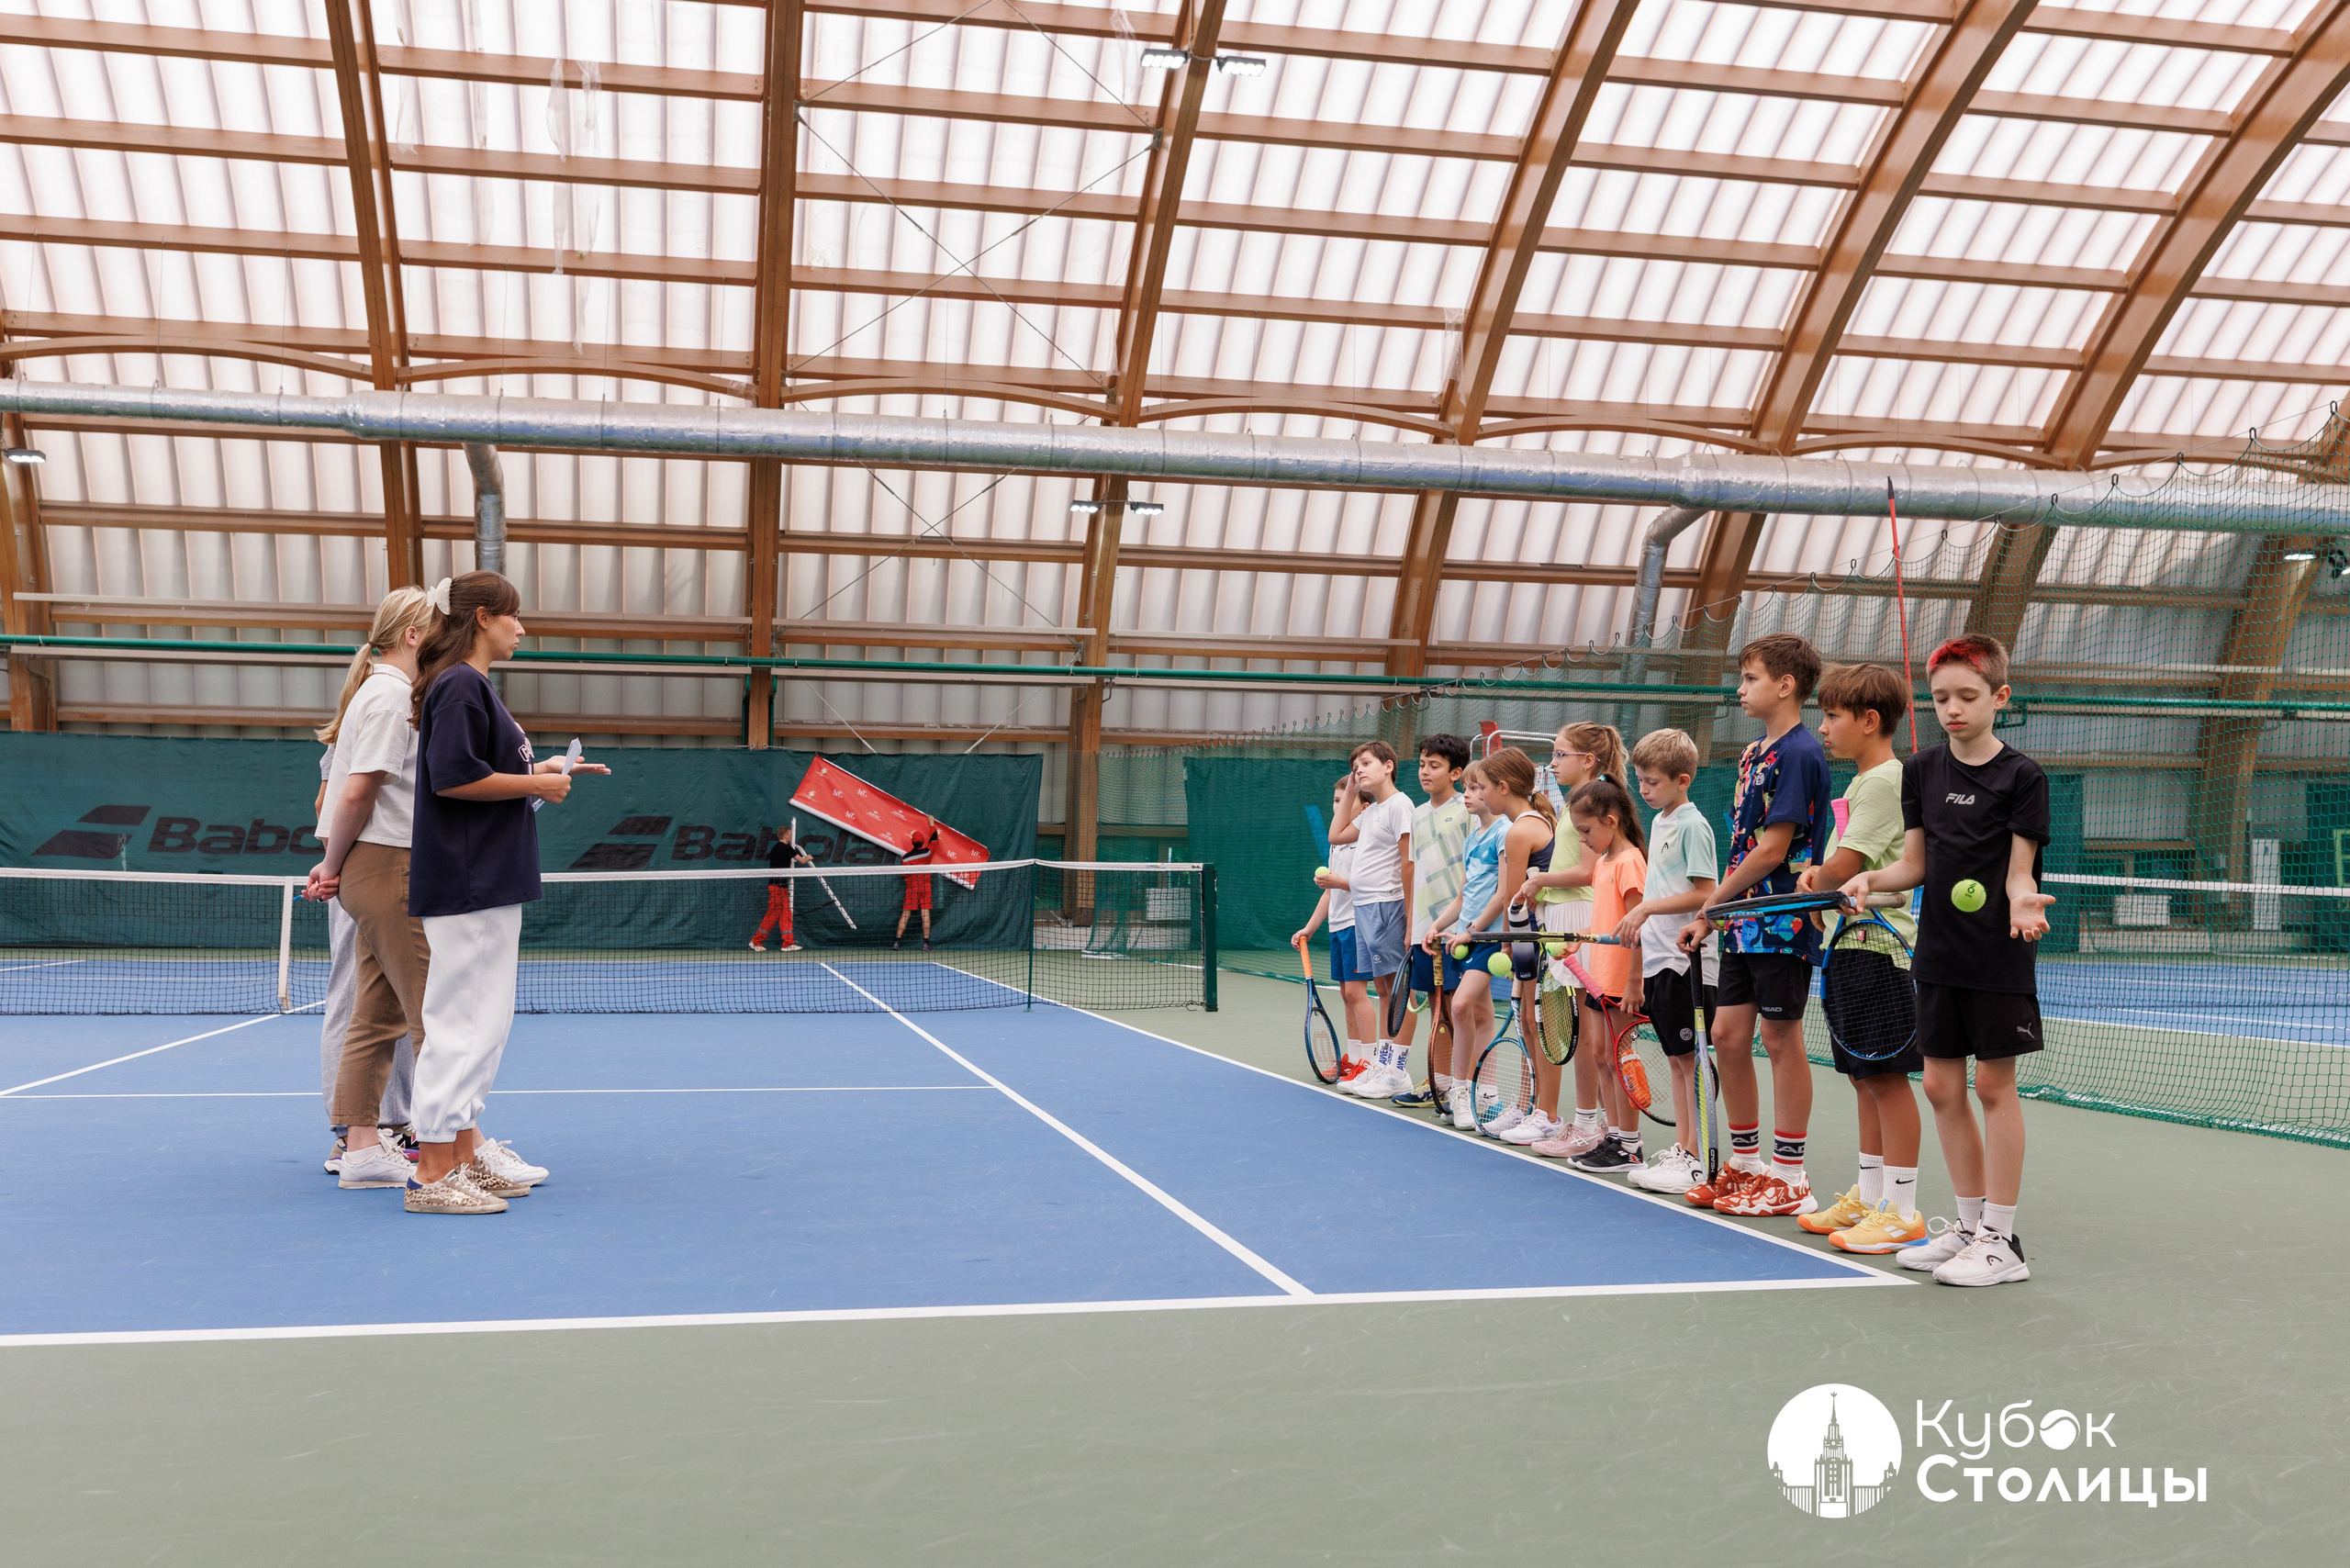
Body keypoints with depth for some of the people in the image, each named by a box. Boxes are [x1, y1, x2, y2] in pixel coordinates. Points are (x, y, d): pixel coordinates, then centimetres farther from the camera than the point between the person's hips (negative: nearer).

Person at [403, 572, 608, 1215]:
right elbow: (453, 777, -22)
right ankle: (433, 1175, -4)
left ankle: (465, 1156, 21)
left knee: (483, 1021, 14)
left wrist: (540, 772, 11)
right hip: (466, 883, -11)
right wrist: (536, 784, -12)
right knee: (465, 1023, -8)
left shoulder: (473, 686, 19)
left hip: (488, 883, 11)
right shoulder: (459, 684, -12)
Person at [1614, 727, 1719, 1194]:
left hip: (1687, 959, -9)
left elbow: (1704, 894, -17)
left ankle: (1697, 1161, -2)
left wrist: (1648, 907, -17)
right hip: (1659, 959, 9)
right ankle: (1682, 1150, 18)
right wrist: (1639, 973, 19)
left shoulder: (1692, 825, -11)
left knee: (1692, 1058, -5)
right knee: (1677, 1058, 12)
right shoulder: (1659, 823, 16)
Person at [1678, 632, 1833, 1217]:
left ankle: (1790, 1179, 8)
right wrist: (1711, 914, 9)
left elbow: (1772, 850, -18)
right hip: (1746, 922, 8)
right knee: (1728, 1035, 9)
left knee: (1781, 1039, -1)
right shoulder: (1753, 753, 15)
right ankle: (1746, 1164, 20)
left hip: (1783, 922, -8)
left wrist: (1710, 906, -10)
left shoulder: (1799, 753, -13)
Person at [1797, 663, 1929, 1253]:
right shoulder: (1862, 782, 18)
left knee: (1887, 1075, -6)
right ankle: (1867, 1198, 23)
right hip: (1851, 943, 10)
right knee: (1864, 1076, 15)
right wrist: (1817, 875, 1)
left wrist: (1814, 882, 0)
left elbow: (1845, 865, -19)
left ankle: (1901, 1211, -2)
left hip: (1878, 944, -10)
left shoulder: (1883, 780, -13)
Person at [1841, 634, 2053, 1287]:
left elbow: (2018, 869, -8)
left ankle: (2001, 1240, 6)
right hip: (1940, 955, 5)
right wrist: (1871, 878, -8)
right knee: (1942, 1087, 8)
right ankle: (1970, 1224, 22)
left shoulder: (2022, 776, -6)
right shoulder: (1920, 770, 8)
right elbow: (1916, 863, 10)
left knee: (1994, 1085, -2)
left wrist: (2021, 902, -29)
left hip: (2000, 958, -5)